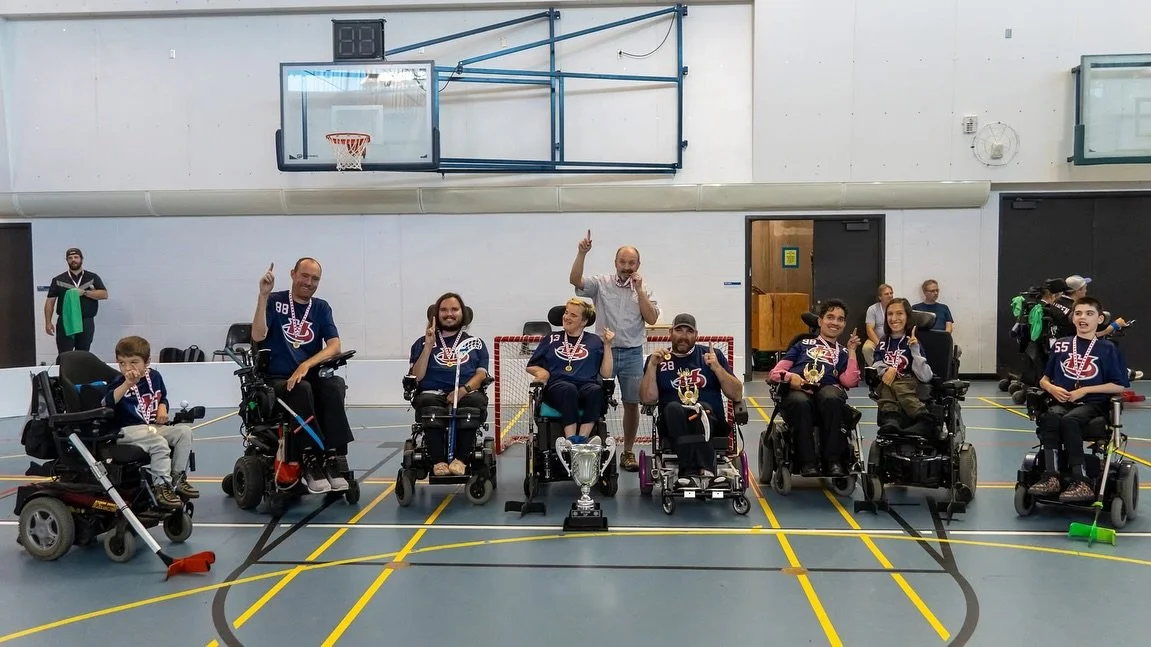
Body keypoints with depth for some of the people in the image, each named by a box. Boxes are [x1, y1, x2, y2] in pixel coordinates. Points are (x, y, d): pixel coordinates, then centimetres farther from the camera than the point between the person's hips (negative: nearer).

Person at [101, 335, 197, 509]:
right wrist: (127, 384, -39)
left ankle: (178, 478, -3)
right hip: (128, 430, -6)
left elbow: (163, 397, 28)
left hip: (153, 425, 7)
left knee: (184, 431, -10)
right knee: (159, 443, -32)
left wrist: (162, 409, 5)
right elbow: (108, 403, -30)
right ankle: (162, 487, -23)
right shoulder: (119, 382, -8)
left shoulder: (154, 376, 9)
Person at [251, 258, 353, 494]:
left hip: (310, 377, 2)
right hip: (277, 380, -2)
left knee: (334, 385, -31)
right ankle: (312, 460, -35)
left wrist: (307, 364, -19)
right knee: (301, 389, -36)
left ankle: (334, 460, -34)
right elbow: (258, 336, -12)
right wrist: (263, 296, -17)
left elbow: (334, 346, -2)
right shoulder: (274, 301, 4)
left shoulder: (321, 307, 11)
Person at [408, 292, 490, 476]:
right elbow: (417, 377, 7)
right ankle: (438, 460, -30)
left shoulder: (476, 343, 22)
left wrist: (463, 390, -13)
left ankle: (460, 458, -28)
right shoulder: (423, 342, 20)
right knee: (427, 402, -36)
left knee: (475, 400, -35)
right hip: (433, 393, 0)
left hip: (467, 394, 0)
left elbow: (481, 374, 7)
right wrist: (429, 345, -1)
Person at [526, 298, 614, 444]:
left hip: (586, 385, 0)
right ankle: (571, 440, -49)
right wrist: (542, 372, 4)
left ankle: (582, 439, -45)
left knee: (596, 391, -36)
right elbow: (531, 366, 27)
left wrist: (607, 345, 7)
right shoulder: (552, 339, 26)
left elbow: (606, 374, 13)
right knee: (568, 389, -37)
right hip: (557, 386, 0)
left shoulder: (594, 341, 22)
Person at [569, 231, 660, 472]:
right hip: (604, 351, -1)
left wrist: (638, 289, -10)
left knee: (632, 404, 7)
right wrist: (582, 253, -27)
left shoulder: (644, 289, 6)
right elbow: (575, 280, -15)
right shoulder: (601, 283, 0)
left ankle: (628, 452, 19)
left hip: (632, 354, 2)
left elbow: (652, 319, -6)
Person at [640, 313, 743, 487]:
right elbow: (648, 399, 2)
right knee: (673, 407, -33)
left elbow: (737, 395, 7)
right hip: (673, 425, 0)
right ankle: (704, 468, -48)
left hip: (710, 421, 0)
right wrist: (652, 365, -7)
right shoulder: (658, 359, 14)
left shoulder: (712, 355, 14)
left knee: (702, 407, -33)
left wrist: (717, 367, -6)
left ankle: (689, 470, -48)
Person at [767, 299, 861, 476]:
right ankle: (808, 462, -34)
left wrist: (852, 351, 8)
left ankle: (832, 460, -33)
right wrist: (790, 377, -4)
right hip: (798, 391, 0)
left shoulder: (843, 353, 31)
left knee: (831, 398, -38)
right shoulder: (803, 344, 30)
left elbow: (850, 381, 8)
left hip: (827, 389, 1)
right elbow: (774, 373, 17)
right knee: (800, 402, -39)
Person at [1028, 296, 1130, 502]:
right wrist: (1053, 388, -4)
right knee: (1050, 417, -33)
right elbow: (1044, 379, 19)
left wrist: (1084, 390, -8)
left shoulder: (1108, 349, 5)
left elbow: (1120, 386, 0)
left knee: (1069, 420, -35)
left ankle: (1081, 482, -31)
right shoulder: (1061, 345, 15)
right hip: (1062, 401, 3)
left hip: (1093, 403, -3)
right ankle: (1051, 477, -37)